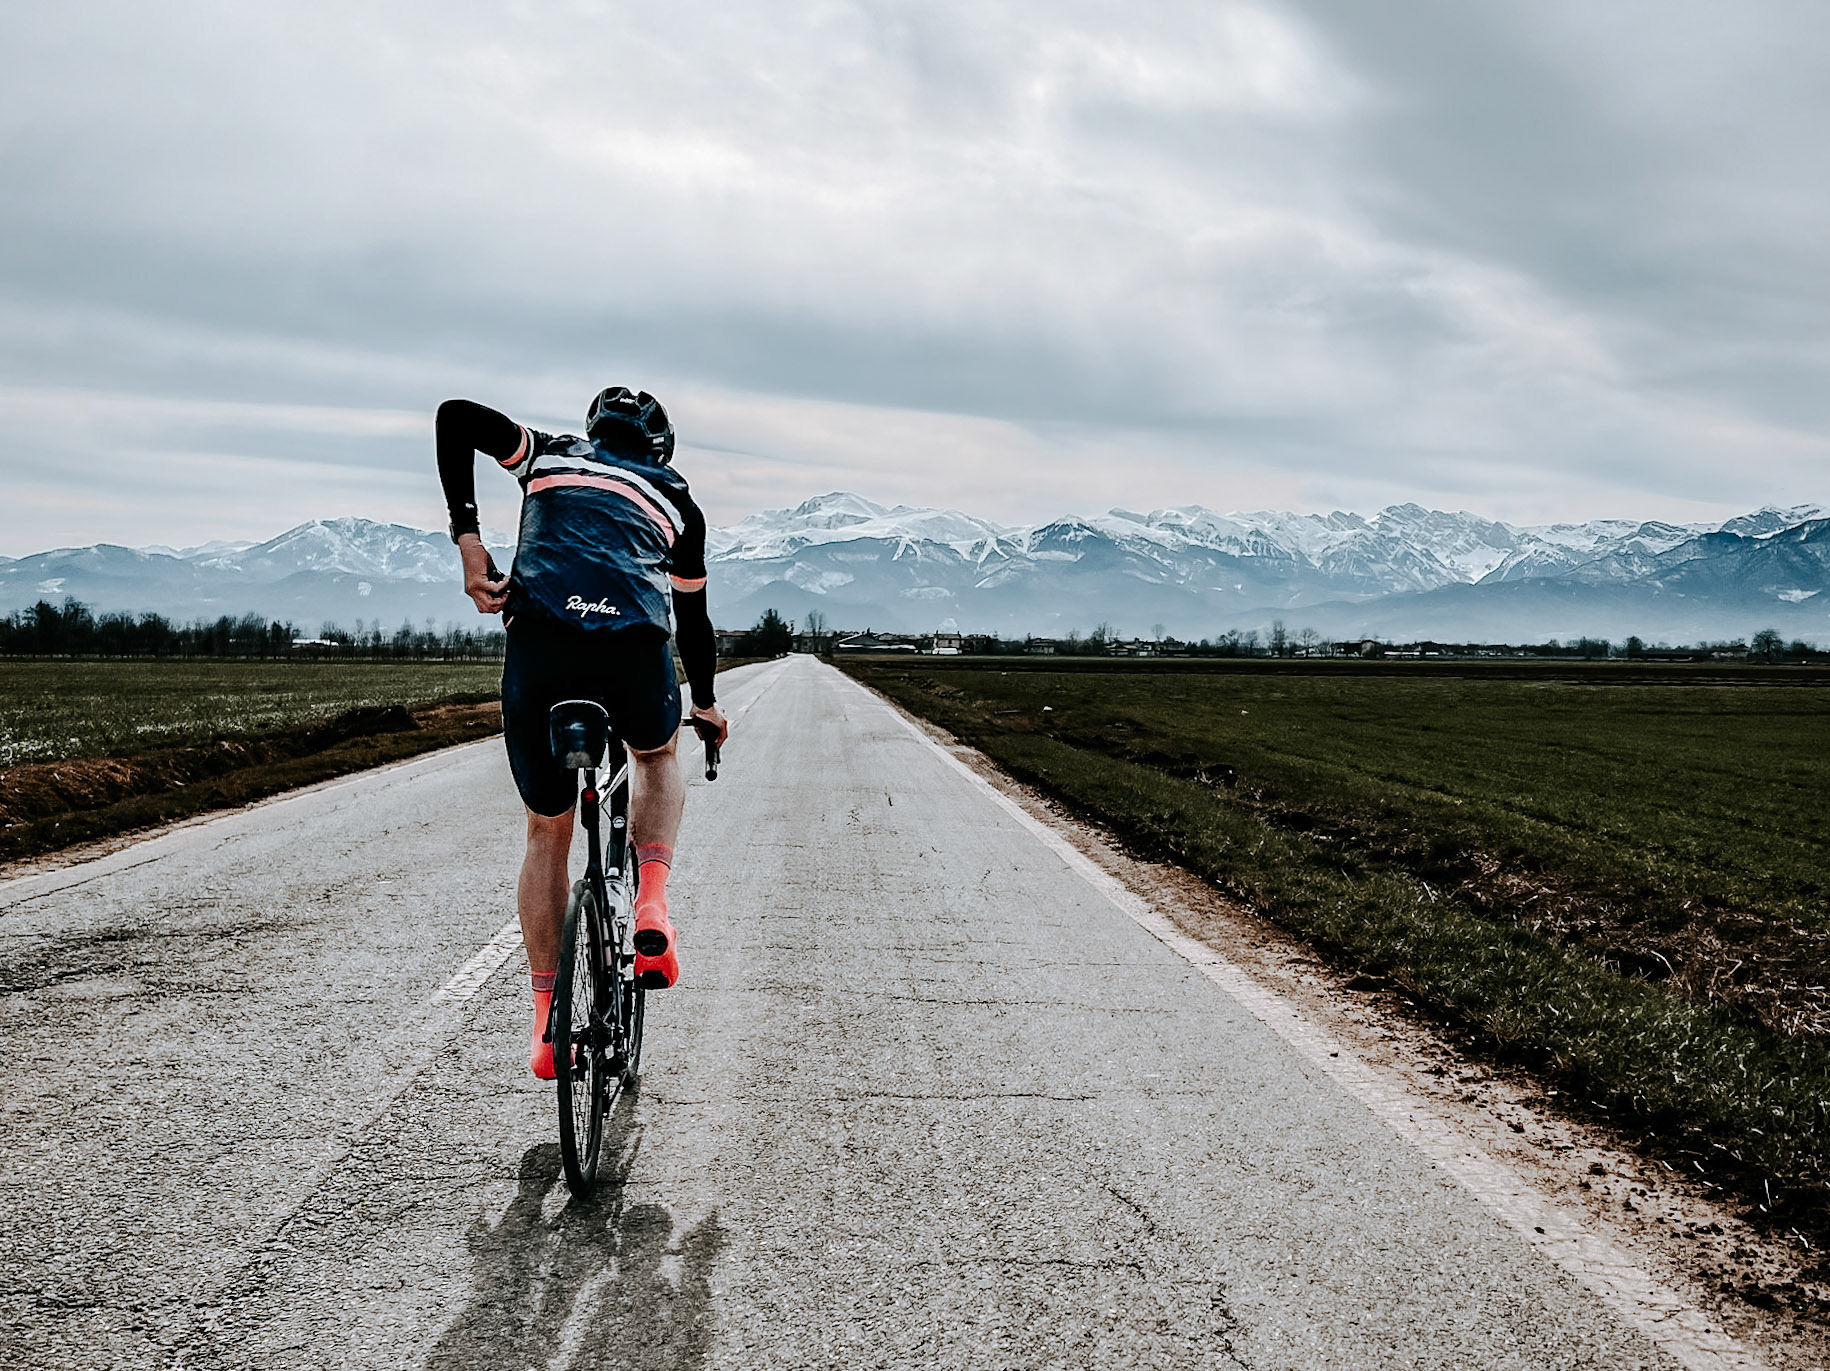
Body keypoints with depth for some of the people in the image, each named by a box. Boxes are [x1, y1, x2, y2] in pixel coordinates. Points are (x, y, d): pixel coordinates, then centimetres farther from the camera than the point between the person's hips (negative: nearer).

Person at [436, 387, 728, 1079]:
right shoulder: (676, 499, 27)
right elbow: (692, 618, 33)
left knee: (547, 832, 20)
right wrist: (706, 702, 49)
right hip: (636, 657, 0)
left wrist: (466, 539, 5)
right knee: (658, 756, 34)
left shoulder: (549, 455, 28)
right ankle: (651, 905, 11)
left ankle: (546, 1020, 21)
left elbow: (455, 417, 11)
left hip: (538, 649, 1)